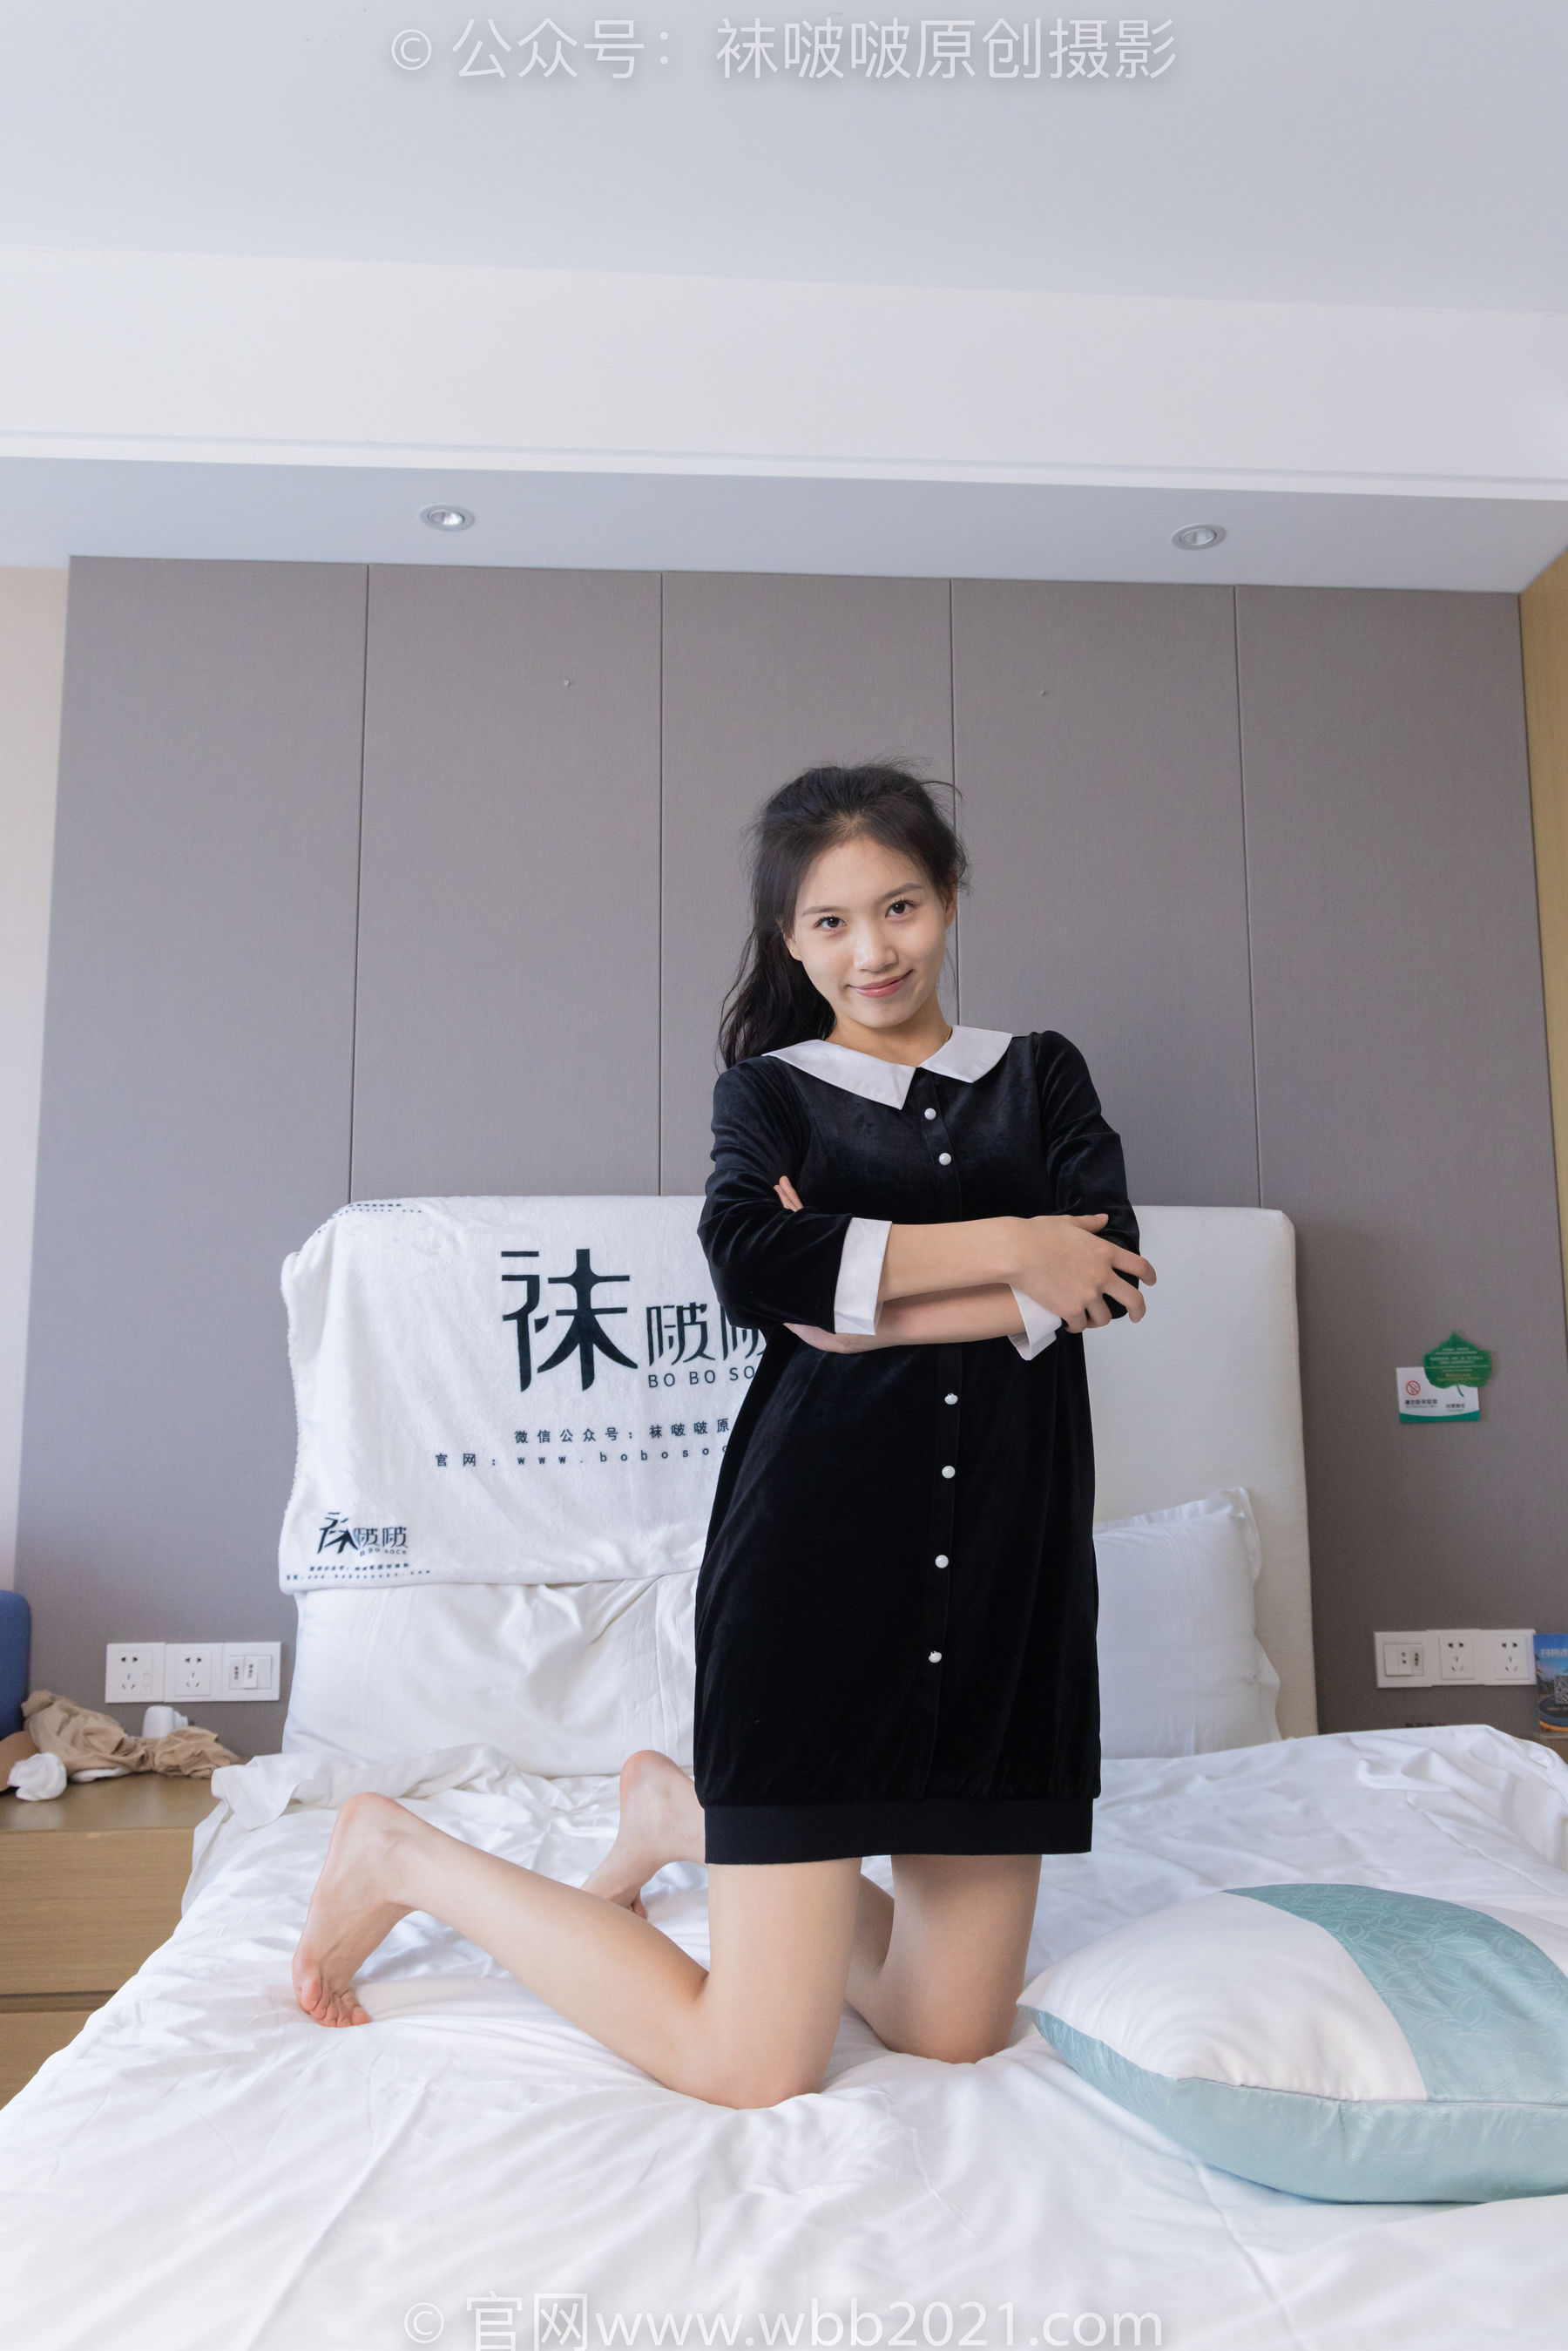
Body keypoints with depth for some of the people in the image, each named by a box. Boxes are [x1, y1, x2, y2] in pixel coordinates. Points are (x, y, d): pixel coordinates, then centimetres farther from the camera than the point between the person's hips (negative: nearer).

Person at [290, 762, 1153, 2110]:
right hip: (819, 1545, -4)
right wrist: (1001, 1249, -13)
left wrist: (864, 1297, -12)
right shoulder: (769, 1087, 6)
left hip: (1009, 1559, 4)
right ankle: (403, 1856, 18)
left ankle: (685, 1812, 30)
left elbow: (1109, 1270, -6)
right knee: (755, 2068, -3)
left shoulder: (1041, 1075, 14)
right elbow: (751, 1265, -16)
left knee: (959, 2033, 9)